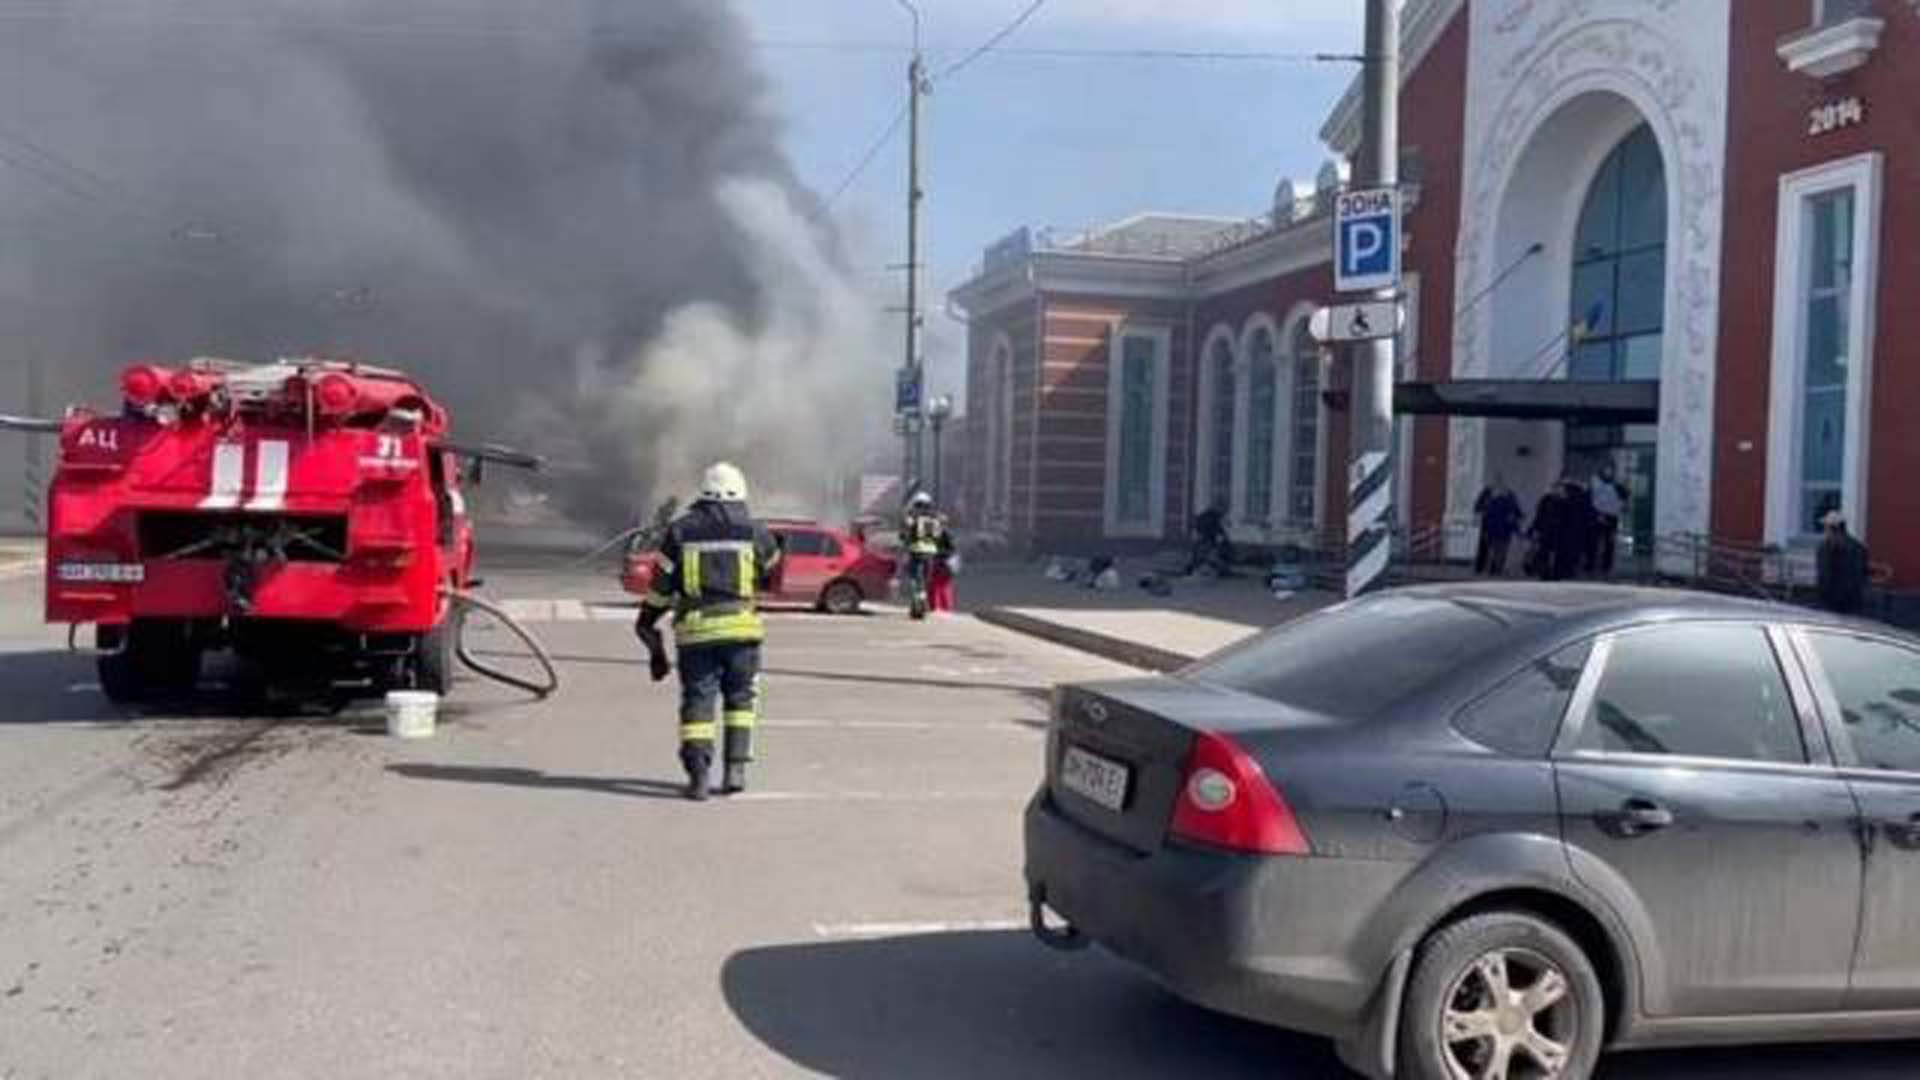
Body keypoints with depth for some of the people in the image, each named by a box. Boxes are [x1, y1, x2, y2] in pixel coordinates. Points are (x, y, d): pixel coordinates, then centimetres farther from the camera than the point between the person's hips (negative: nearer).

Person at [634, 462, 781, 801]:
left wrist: (647, 627, 18)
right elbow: (774, 573, 22)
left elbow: (661, 585, 7)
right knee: (740, 698, 15)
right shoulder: (755, 532, 6)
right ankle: (736, 768, 8)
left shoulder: (680, 531, 6)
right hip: (741, 627, 0)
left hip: (694, 629, 0)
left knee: (697, 701, 5)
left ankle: (698, 771, -8)